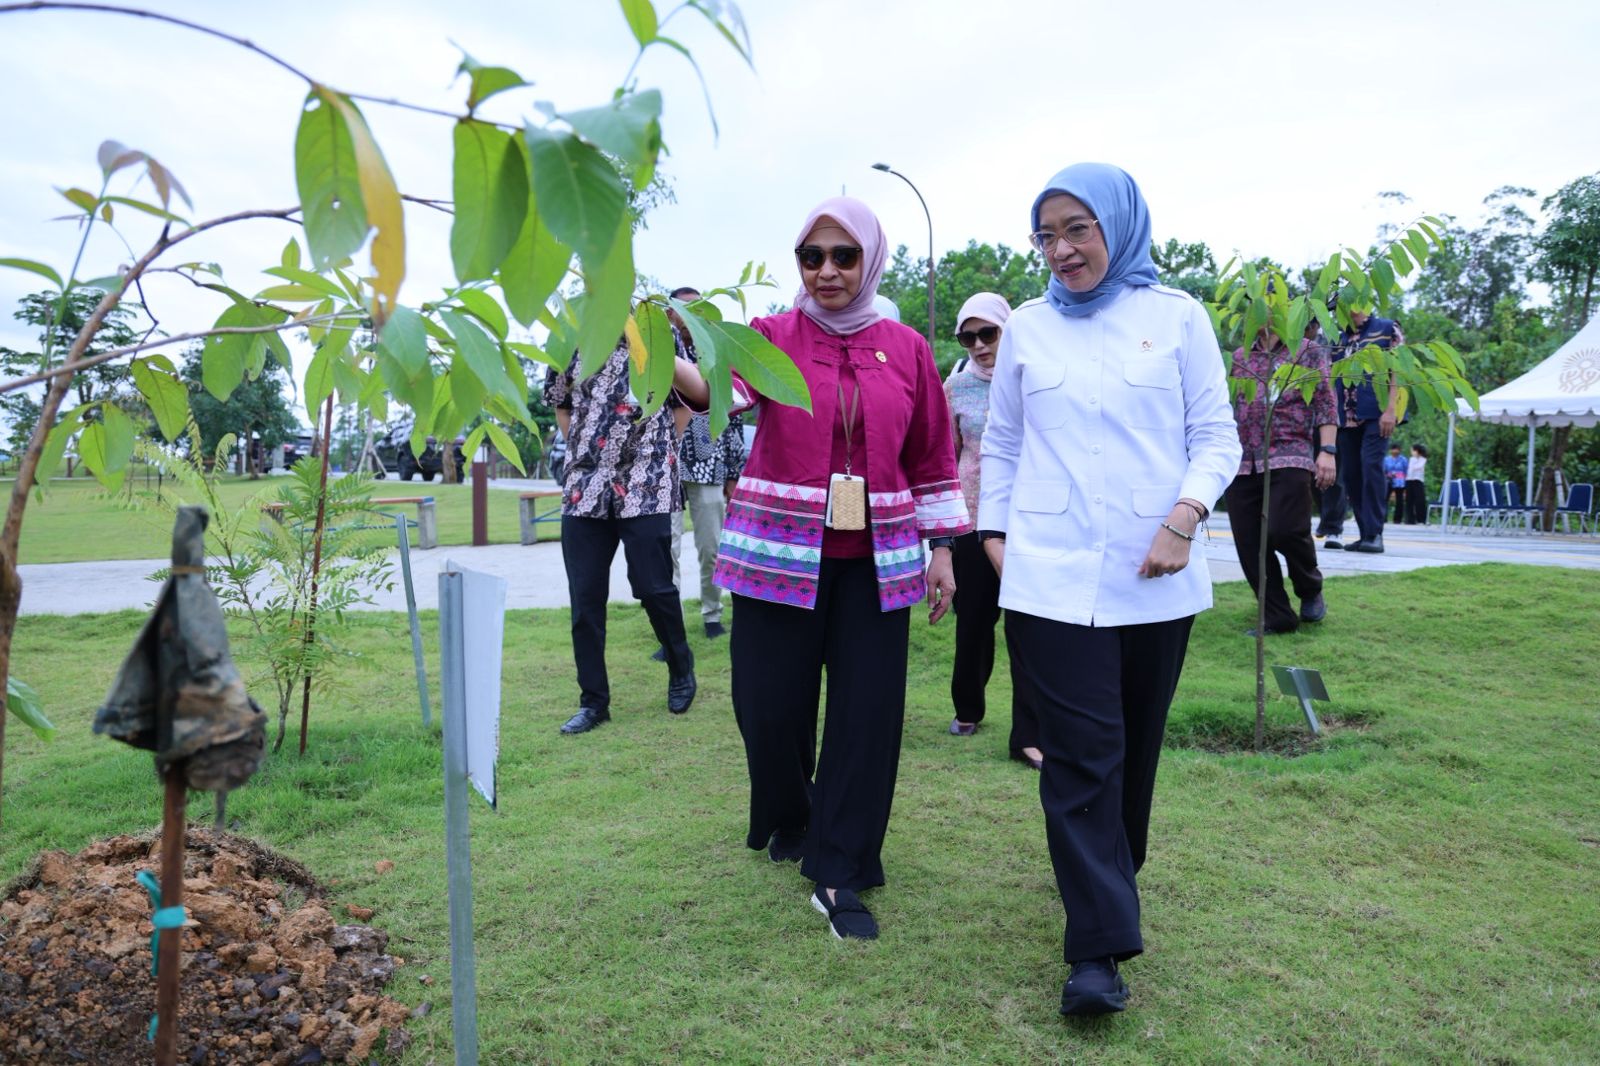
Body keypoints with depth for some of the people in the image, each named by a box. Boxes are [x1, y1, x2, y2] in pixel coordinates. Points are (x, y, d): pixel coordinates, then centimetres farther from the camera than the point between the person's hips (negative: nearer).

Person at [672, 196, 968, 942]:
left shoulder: (906, 349, 7)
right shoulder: (774, 336, 1)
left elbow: (932, 456, 11)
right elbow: (725, 387, -21)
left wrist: (942, 548, 8)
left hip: (875, 560, 2)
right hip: (780, 552, -1)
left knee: (868, 712, -1)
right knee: (771, 705, 4)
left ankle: (840, 875, 13)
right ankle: (787, 819, 36)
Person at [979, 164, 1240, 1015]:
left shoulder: (1176, 317, 6)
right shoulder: (1027, 328, 9)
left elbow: (1217, 436, 5)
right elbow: (1000, 443, 15)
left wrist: (1185, 516, -11)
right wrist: (994, 531, 7)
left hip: (1155, 578, 1)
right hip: (1051, 574, 0)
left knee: (1135, 744, 13)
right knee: (1080, 752, -5)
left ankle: (1113, 876, 38)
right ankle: (1100, 946, 1)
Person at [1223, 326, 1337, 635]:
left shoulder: (1309, 351, 9)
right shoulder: (1238, 357, 19)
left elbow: (1325, 403, 3)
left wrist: (1327, 450, -9)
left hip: (1290, 458, -4)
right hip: (1242, 462, 4)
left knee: (1285, 530, -18)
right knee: (1248, 544, -2)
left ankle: (1310, 590, 13)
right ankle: (1278, 617, 9)